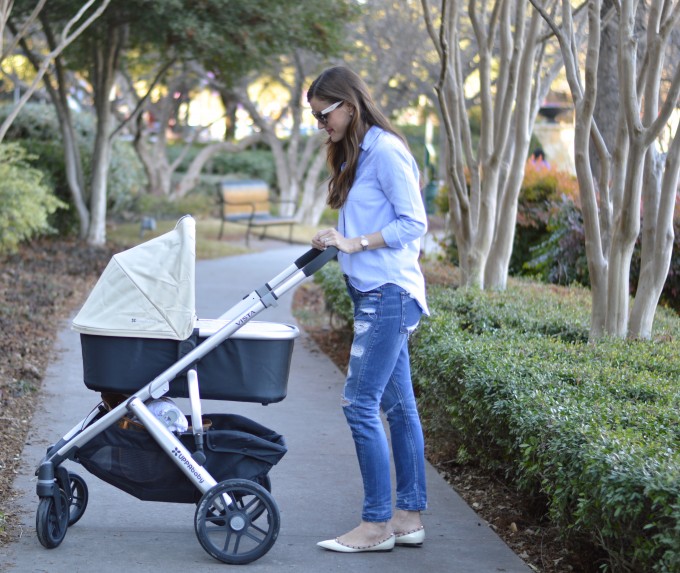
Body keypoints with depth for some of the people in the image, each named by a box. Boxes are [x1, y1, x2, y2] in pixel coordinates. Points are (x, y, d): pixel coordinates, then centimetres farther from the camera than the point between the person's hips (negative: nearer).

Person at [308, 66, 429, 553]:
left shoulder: (384, 150, -11)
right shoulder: (355, 155, 18)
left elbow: (413, 223, -16)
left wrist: (356, 243, -19)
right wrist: (336, 243, 6)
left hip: (388, 293, -10)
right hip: (376, 294, 10)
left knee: (361, 403, -11)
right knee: (398, 404, 10)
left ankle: (376, 524, -5)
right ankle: (409, 517, 14)